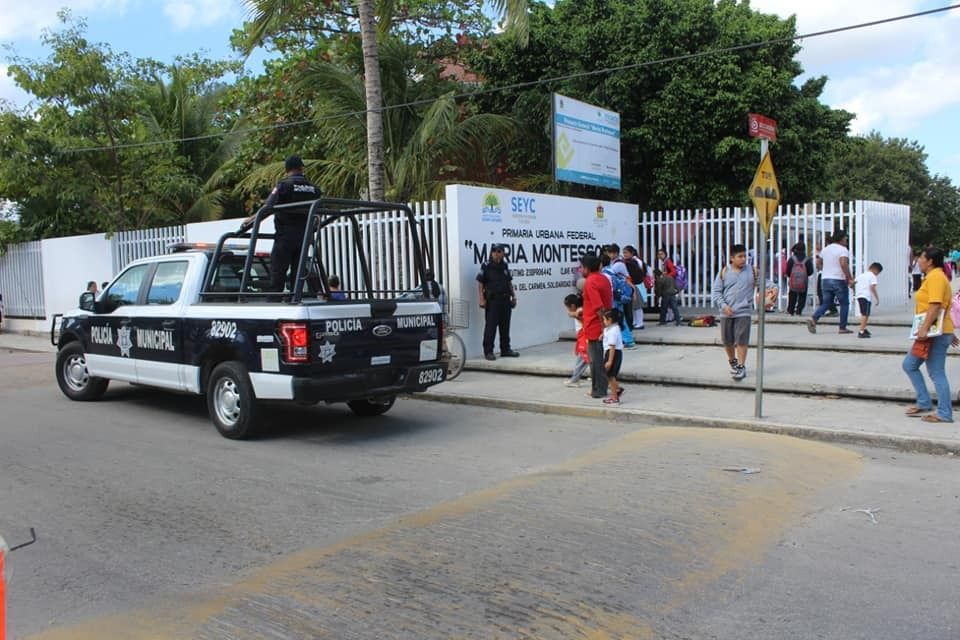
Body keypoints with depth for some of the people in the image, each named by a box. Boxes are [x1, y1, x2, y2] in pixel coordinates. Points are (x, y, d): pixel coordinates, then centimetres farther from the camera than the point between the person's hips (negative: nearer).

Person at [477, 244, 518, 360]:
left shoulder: (505, 266, 13)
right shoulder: (486, 266, -5)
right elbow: (480, 283, -8)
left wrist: (513, 296, 15)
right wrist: (482, 299, -14)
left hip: (505, 300, 6)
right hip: (492, 301, -6)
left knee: (505, 326, 11)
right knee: (490, 326, -5)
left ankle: (505, 349, 20)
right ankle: (488, 351, 0)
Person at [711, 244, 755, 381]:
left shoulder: (752, 271, 2)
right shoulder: (724, 272, 1)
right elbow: (715, 291, 1)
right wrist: (723, 305, -11)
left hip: (743, 312, -1)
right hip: (726, 313, 2)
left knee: (741, 340, -7)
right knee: (727, 341, 11)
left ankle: (741, 367, 4)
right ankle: (732, 362, 35)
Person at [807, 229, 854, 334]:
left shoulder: (826, 249, 13)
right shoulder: (843, 250, -10)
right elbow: (843, 264, -25)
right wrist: (849, 277, -20)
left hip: (826, 279, 6)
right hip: (839, 280, -6)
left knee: (825, 303, 7)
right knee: (844, 304, 6)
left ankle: (813, 320, -15)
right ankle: (842, 328, 7)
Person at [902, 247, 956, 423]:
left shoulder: (935, 277, -13)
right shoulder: (933, 277, 19)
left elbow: (935, 306, -24)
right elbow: (944, 308, 22)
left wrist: (924, 328, -29)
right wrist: (950, 333, 25)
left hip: (936, 334, -11)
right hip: (931, 333, 11)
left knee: (936, 373, -6)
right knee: (909, 365, 13)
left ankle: (945, 414, 0)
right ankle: (924, 403, 17)